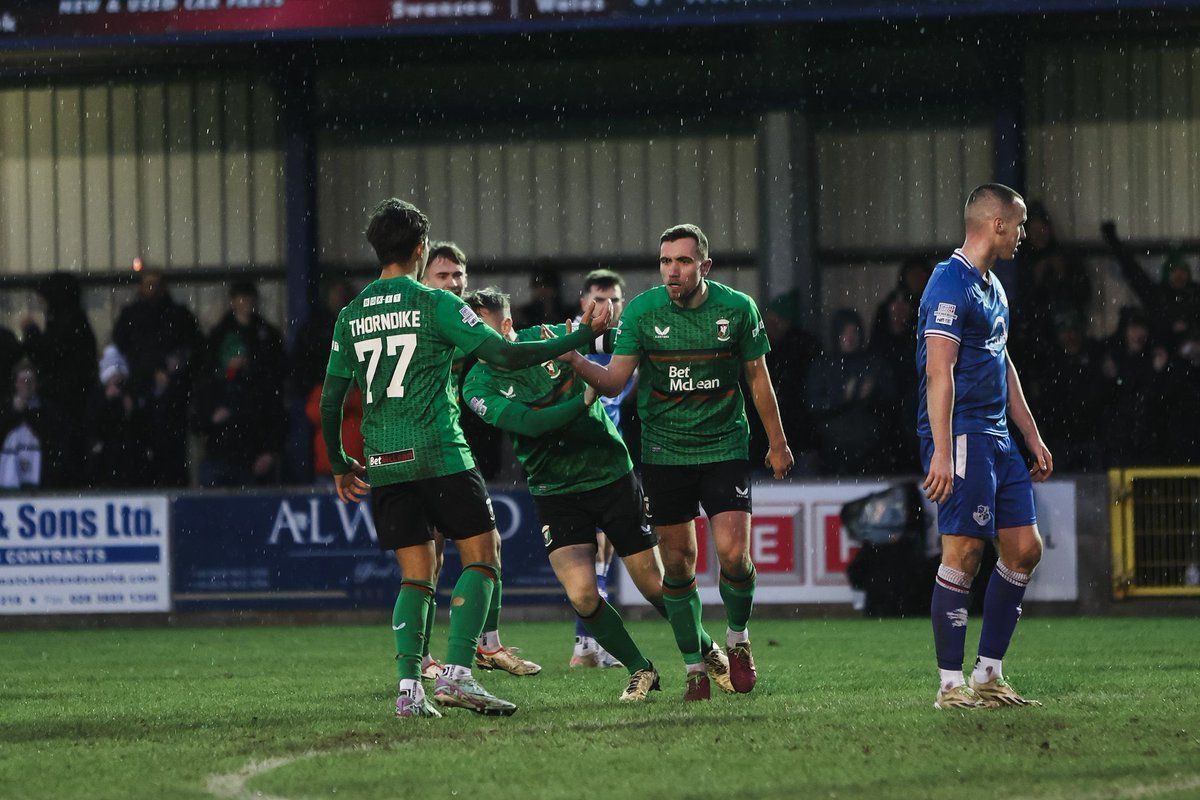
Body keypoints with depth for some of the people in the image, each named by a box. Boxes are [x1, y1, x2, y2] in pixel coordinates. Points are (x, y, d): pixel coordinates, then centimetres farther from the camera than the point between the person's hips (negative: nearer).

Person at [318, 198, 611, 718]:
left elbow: (330, 402, 11)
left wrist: (340, 465, 25)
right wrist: (580, 337, 0)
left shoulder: (350, 316, 10)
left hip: (382, 462, 5)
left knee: (415, 576, 10)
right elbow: (506, 355, -8)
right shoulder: (436, 305, -4)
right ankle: (457, 673, -12)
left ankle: (409, 686, -2)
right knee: (482, 556, 2)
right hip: (438, 455, -5)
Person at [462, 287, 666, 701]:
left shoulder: (552, 338, -8)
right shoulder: (478, 386, -11)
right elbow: (528, 423, -25)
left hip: (611, 476, 0)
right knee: (582, 596, -16)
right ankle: (640, 670, 7)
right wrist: (585, 400, -30)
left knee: (654, 585, 5)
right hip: (555, 493, 0)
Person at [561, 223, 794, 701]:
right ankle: (696, 665, 18)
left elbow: (757, 376, 7)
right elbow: (615, 381, -8)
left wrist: (777, 442, 12)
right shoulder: (643, 312, -6)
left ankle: (737, 640, 14)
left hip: (724, 447, -1)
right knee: (677, 564, 2)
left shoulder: (737, 309, -5)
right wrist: (577, 363, -28)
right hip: (664, 451, 1)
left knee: (733, 553, -14)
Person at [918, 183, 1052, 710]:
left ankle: (988, 675, 13)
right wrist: (942, 452, -26)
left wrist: (1033, 438, 27)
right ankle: (951, 685, -8)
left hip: (997, 439, 10)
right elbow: (939, 371, -19)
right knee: (964, 551, -11)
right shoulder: (951, 283, -12)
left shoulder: (992, 287, 20)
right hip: (961, 434, -10)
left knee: (1024, 548, 7)